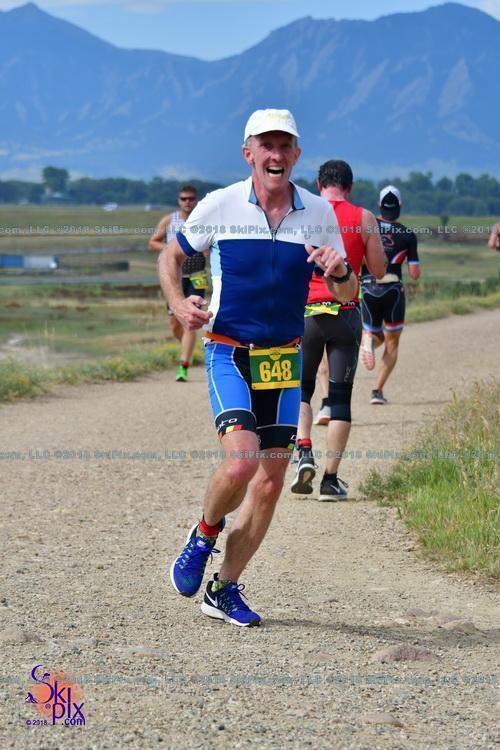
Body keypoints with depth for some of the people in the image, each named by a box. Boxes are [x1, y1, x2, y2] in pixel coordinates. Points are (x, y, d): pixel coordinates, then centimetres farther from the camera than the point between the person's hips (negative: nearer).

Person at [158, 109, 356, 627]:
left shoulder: (319, 213, 1)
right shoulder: (219, 206, -6)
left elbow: (347, 294, 6)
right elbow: (171, 257, 9)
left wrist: (339, 271, -17)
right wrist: (178, 304, -10)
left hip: (284, 360, 3)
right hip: (229, 353, -3)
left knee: (270, 482, 3)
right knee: (240, 462, -23)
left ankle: (225, 590, 19)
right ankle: (204, 535, 10)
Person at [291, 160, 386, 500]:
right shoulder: (364, 218, 1)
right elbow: (379, 271, 4)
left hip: (306, 313, 0)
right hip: (347, 315, 0)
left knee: (300, 389, 17)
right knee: (340, 396, 4)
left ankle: (304, 453, -6)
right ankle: (331, 479, 1)